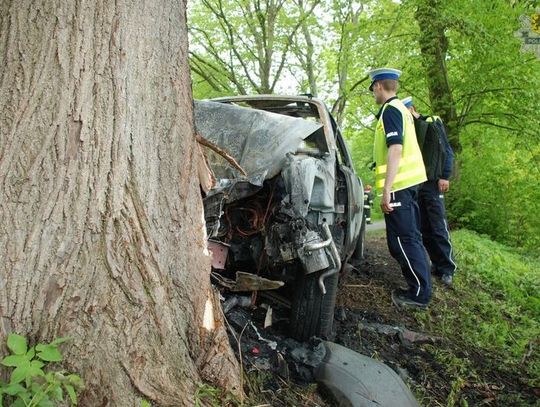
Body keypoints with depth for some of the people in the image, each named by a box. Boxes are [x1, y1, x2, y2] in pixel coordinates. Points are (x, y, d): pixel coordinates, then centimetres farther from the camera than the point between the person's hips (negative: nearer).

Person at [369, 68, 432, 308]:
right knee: (410, 237, 15)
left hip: (398, 183, -10)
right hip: (409, 180, 10)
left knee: (403, 239, -6)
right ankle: (420, 287, 23)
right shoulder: (400, 108, 21)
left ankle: (419, 293, 0)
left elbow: (395, 149, -21)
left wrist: (386, 189, -24)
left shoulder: (390, 109, -9)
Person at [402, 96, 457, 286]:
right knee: (424, 229, 6)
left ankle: (447, 268, -1)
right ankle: (437, 264, 15)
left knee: (439, 228, -7)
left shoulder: (433, 123, 2)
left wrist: (445, 177, -12)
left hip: (432, 184, -5)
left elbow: (447, 151, -2)